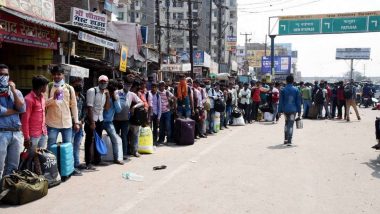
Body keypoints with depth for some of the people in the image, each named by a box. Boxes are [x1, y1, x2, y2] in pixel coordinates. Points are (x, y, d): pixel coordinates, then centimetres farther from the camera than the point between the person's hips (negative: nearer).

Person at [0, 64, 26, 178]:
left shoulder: (16, 92, 12)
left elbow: (22, 109, -3)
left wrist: (14, 91, -7)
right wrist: (15, 110, -1)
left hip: (17, 133, 4)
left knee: (13, 166, 13)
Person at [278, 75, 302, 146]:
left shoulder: (283, 90, -2)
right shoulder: (296, 90, -1)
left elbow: (281, 101, -2)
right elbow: (298, 101, 1)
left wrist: (280, 111, 3)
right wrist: (299, 111, 6)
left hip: (285, 110, 1)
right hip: (293, 110, -1)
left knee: (286, 124, 19)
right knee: (291, 125, 0)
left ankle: (286, 139, 22)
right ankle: (289, 141, -5)